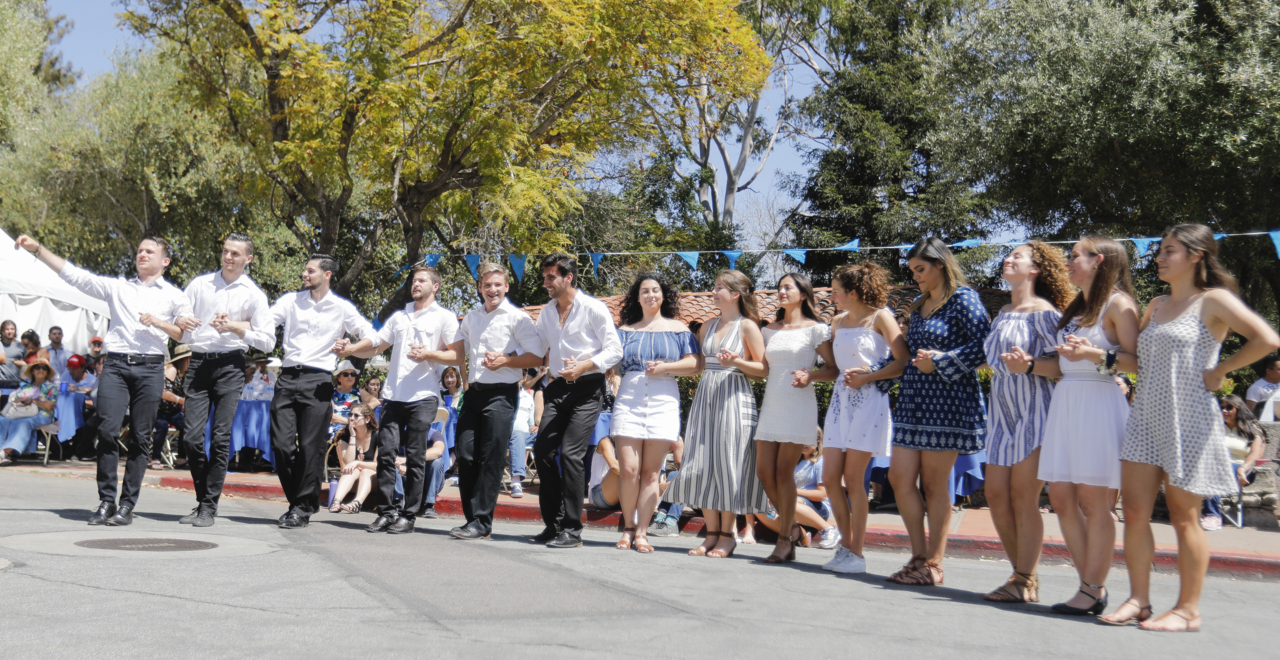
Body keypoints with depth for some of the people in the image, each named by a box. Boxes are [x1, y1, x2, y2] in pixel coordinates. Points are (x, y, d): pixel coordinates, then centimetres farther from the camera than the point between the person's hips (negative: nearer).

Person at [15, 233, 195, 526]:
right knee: (107, 430, -9)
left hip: (150, 368, -1)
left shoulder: (175, 296, 14)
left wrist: (157, 322, -6)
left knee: (140, 437, -2)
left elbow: (186, 335, 9)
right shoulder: (117, 286, 17)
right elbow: (73, 274, 11)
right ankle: (106, 501, -2)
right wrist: (37, 249, 4)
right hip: (115, 364, 1)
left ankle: (127, 505, 3)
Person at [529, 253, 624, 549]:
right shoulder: (546, 312, 15)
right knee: (542, 451, -1)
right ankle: (553, 524, 10)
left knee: (570, 453, -14)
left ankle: (572, 530, -7)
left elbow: (614, 350, -7)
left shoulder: (594, 308, -5)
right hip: (558, 388, 7)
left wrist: (583, 366, -18)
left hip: (586, 389, -6)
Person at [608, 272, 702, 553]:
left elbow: (696, 363, 5)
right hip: (628, 400, 1)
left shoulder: (677, 328, 13)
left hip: (663, 402, -1)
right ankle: (628, 528, 8)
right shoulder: (625, 330, 17)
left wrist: (666, 367, -6)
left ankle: (642, 532, 3)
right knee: (628, 469, -7)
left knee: (651, 472, -2)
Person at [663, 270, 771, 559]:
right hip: (705, 396, 6)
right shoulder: (708, 326, 15)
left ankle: (727, 535, 6)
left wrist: (736, 362, -20)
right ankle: (712, 533, 11)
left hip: (734, 399, -6)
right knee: (702, 465, 3)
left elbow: (763, 369, -5)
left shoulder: (747, 326, -3)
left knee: (728, 463, -4)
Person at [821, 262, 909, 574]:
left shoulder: (879, 317, -4)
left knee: (853, 478, -6)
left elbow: (903, 362, -11)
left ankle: (856, 554, 3)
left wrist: (866, 377, -13)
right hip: (841, 399, 7)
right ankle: (846, 546, 13)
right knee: (830, 477, 0)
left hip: (869, 400, -7)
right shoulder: (838, 322, 16)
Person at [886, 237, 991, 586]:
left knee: (934, 484, -2)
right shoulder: (919, 305, 18)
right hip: (914, 398, 8)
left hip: (947, 400, -8)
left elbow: (985, 345, -15)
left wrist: (939, 362, -14)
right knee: (899, 478, 1)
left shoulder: (963, 298, -5)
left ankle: (933, 565, 8)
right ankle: (919, 556, 12)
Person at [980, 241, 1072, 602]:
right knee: (996, 494, 4)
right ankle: (1020, 572, 17)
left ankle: (1025, 583, 2)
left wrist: (1029, 365, -29)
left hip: (1034, 413, -8)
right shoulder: (1003, 313, 17)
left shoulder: (1044, 312, -7)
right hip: (1003, 413, 8)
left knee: (1023, 497, -6)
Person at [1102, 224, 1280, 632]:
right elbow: (1136, 355, 30)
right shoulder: (1157, 306, 15)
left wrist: (1219, 372, -12)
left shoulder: (1213, 300, -5)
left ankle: (1188, 610, 10)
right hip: (1145, 417, 7)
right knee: (1134, 511, 2)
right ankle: (1138, 599, 12)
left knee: (1184, 517, 0)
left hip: (1189, 419, -6)